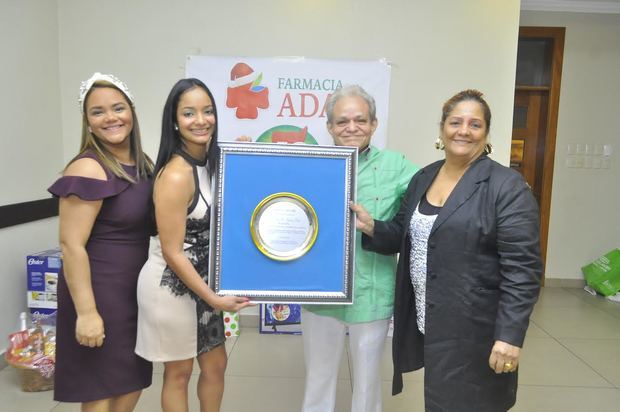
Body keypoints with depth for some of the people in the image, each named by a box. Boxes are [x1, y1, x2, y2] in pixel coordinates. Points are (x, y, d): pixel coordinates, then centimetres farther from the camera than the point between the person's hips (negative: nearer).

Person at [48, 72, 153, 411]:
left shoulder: (144, 164, 6)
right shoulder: (88, 170, -18)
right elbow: (71, 246, -20)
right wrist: (86, 312, -21)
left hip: (135, 291, 7)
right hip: (99, 293, -7)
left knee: (133, 382, 20)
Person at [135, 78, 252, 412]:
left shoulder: (211, 162, 1)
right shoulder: (175, 176, -24)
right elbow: (172, 252, -21)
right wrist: (214, 299, -18)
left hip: (199, 281, 7)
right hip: (171, 285, -7)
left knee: (215, 365, 19)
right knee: (179, 373, 14)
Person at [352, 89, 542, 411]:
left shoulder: (507, 186, -12)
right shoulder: (422, 178, 7)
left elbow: (522, 270, -16)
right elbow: (404, 237, 12)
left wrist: (510, 336, -20)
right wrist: (370, 227, -7)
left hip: (474, 329, -6)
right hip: (427, 321, 6)